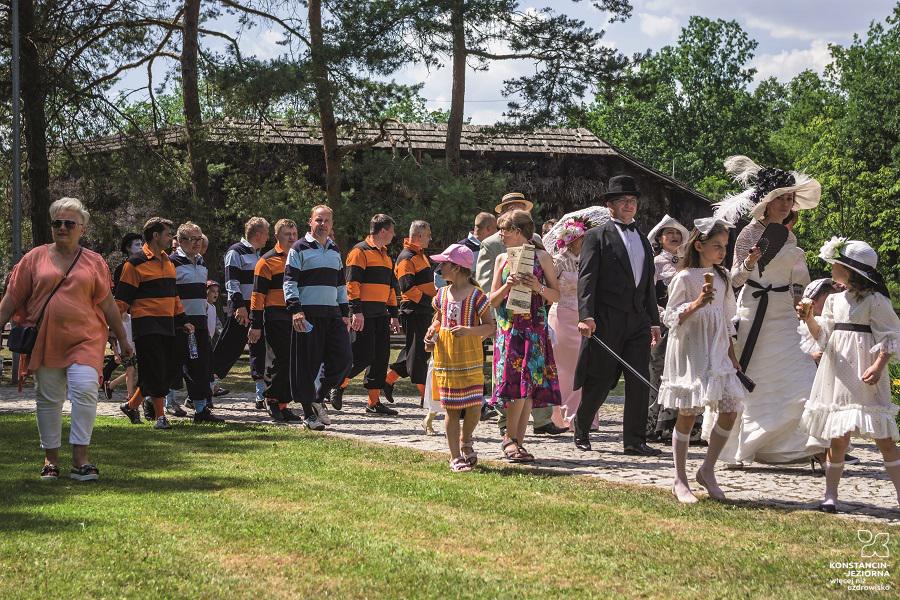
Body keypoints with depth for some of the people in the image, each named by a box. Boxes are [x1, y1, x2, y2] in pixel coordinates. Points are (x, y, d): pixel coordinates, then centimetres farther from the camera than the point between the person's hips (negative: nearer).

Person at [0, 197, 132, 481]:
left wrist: (123, 340, 14)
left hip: (84, 340, -1)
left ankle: (80, 459, -10)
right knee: (48, 399, 6)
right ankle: (51, 459, 17)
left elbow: (107, 304, 12)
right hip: (44, 340, 1)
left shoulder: (94, 262, 8)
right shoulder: (35, 258, 7)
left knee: (85, 391, -15)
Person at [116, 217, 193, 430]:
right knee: (154, 371, -8)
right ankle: (160, 416, -1)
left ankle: (132, 405, 21)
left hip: (167, 327, 8)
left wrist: (183, 321, 23)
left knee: (169, 370, 8)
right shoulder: (136, 264, -7)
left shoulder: (168, 263, 17)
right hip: (147, 326, -8)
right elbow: (122, 298, -8)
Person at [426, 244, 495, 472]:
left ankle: (465, 441, 24)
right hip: (445, 357, 3)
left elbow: (490, 326, -6)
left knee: (474, 406, -6)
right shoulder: (442, 294, 8)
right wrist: (432, 332, 3)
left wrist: (469, 330, -22)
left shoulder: (476, 295, -7)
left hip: (470, 357, -3)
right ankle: (455, 457, 11)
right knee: (452, 409, 4)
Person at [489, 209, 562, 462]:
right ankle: (511, 438, 1)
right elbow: (493, 300, 10)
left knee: (529, 385, -1)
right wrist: (508, 285, -8)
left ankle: (515, 441, 5)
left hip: (535, 327, 0)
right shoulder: (502, 259, 11)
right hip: (508, 326, 0)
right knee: (518, 384, -11)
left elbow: (557, 295, 5)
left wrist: (538, 288, -13)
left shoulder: (541, 257, 4)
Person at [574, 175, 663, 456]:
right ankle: (581, 430, 19)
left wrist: (654, 321, 19)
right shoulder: (597, 236, 0)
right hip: (607, 318, -5)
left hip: (638, 320, 5)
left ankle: (635, 441, 2)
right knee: (599, 381, 0)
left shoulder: (643, 240, 20)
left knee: (640, 381, -1)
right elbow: (587, 278, -8)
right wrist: (586, 316, -19)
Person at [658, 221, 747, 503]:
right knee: (687, 414, -2)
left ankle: (707, 470, 12)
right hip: (689, 351, -6)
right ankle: (680, 481, 6)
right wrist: (697, 304, -23)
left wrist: (732, 355, 16)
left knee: (730, 411, -3)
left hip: (717, 352, 6)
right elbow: (671, 318, -8)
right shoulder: (685, 278, -7)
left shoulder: (722, 277, 12)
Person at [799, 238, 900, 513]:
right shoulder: (834, 300, 13)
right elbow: (823, 335, 10)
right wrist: (809, 318, -7)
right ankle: (830, 495, 9)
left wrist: (878, 367, -18)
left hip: (865, 378, -5)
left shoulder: (874, 301, -5)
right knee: (838, 437, 4)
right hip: (838, 375, 5)